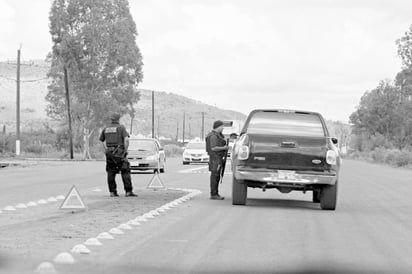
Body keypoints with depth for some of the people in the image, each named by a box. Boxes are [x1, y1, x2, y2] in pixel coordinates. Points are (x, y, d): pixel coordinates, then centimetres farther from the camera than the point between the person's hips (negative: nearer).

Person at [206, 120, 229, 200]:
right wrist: (224, 148, -14)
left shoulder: (218, 135, 16)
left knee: (216, 176, 11)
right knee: (214, 176, -8)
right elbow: (213, 148, -22)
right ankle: (213, 195, -7)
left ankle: (216, 194, 15)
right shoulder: (213, 136, -16)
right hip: (215, 158, -10)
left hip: (218, 158, 10)